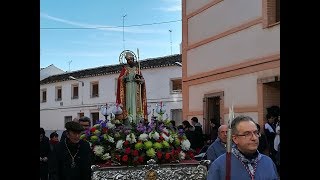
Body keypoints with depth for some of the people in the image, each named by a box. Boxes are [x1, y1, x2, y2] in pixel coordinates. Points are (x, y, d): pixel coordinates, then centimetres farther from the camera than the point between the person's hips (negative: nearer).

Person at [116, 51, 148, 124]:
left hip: (136, 88, 2)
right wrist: (125, 76, -17)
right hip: (128, 88, -2)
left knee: (136, 103, -5)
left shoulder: (137, 69, 18)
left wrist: (139, 80, -7)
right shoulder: (125, 69, 11)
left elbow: (143, 80, 14)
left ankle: (136, 121, -8)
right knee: (129, 102, -12)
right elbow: (120, 79, 1)